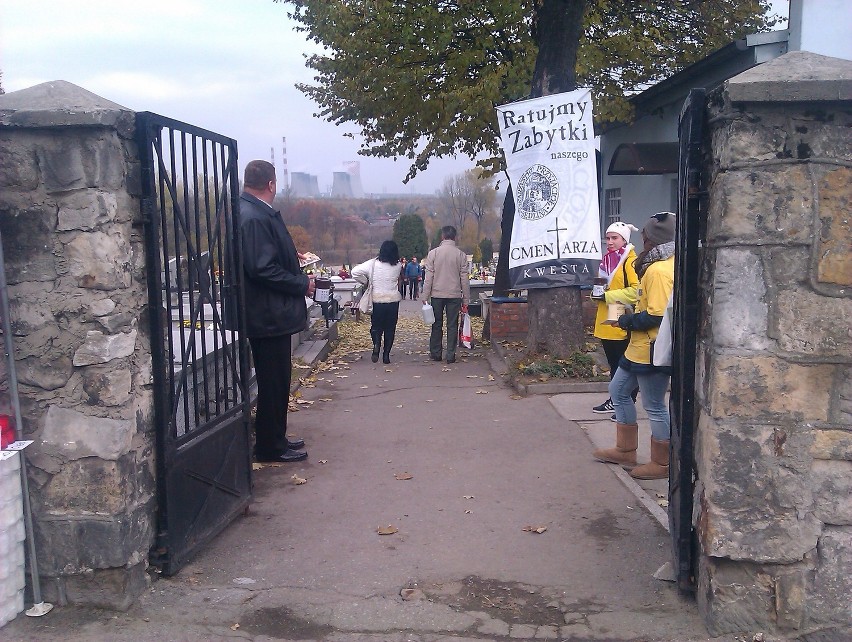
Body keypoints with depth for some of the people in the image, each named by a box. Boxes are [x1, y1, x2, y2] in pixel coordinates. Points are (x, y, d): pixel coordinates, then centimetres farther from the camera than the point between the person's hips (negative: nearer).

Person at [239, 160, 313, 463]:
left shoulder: (256, 213, 11)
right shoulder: (255, 218, -20)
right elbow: (263, 269, -26)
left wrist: (292, 257, 15)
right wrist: (302, 284, -16)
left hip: (271, 313, 10)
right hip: (269, 315, -10)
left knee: (276, 381, 18)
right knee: (273, 383, 1)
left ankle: (274, 438, 30)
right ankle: (270, 447, 13)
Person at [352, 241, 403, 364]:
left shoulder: (373, 264, -8)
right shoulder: (398, 266, -5)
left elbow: (355, 272, -11)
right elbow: (400, 281, 5)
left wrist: (365, 281, 2)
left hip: (377, 301, 0)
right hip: (393, 301, 1)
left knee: (376, 326, 15)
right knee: (390, 328, 11)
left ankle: (376, 344, -11)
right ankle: (386, 355, 9)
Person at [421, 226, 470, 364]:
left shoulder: (433, 253, -3)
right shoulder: (461, 255, -1)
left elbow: (428, 277, -4)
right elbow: (464, 279, 0)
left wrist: (425, 297, 1)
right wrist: (465, 300, 6)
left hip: (437, 295, 0)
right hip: (454, 295, 0)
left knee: (437, 324, 11)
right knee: (452, 325, 4)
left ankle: (435, 353, 16)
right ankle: (450, 355, 4)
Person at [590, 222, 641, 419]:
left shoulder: (630, 261, -13)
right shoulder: (607, 259, 14)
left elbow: (636, 291, -22)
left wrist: (607, 296, -20)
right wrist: (598, 293, 4)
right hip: (606, 323, 9)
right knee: (613, 364, 17)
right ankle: (615, 401, 28)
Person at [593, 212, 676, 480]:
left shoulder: (659, 270, -21)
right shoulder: (665, 265, 10)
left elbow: (656, 316, -26)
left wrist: (627, 320, -11)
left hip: (651, 350, -11)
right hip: (639, 347, 11)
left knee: (655, 407, 2)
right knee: (618, 390, 19)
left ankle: (661, 464, 18)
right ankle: (625, 451, 29)